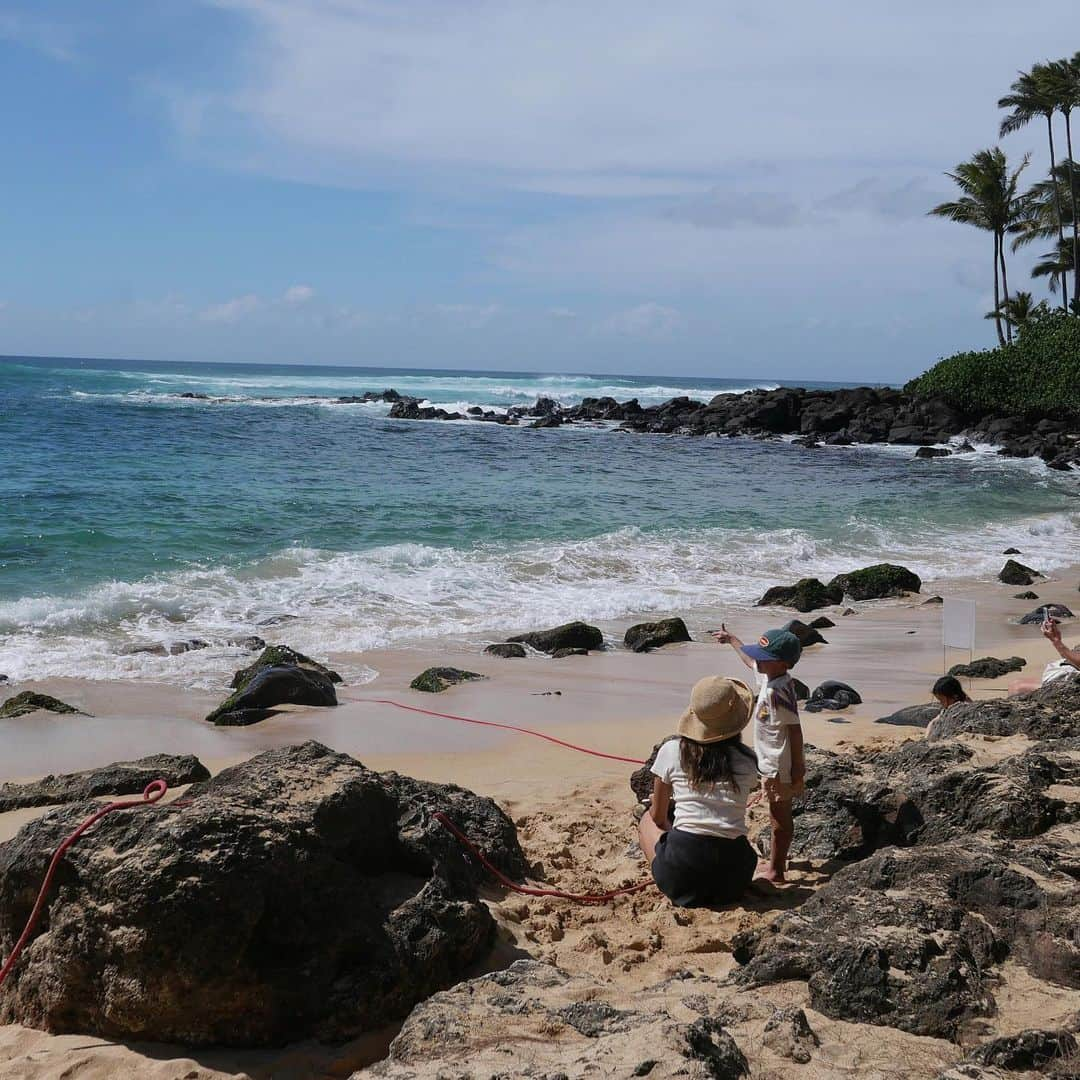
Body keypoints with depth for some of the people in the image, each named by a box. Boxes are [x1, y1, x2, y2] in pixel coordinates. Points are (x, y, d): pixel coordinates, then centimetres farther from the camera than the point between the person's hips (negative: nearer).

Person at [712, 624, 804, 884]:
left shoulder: (779, 690, -26)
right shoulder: (767, 675, 1)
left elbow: (794, 729, -25)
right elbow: (750, 659, 24)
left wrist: (797, 771, -22)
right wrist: (731, 639, 39)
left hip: (781, 767, -10)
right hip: (772, 764, 10)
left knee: (780, 818, 3)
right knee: (778, 816, 21)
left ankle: (775, 871, 13)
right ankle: (775, 860, 35)